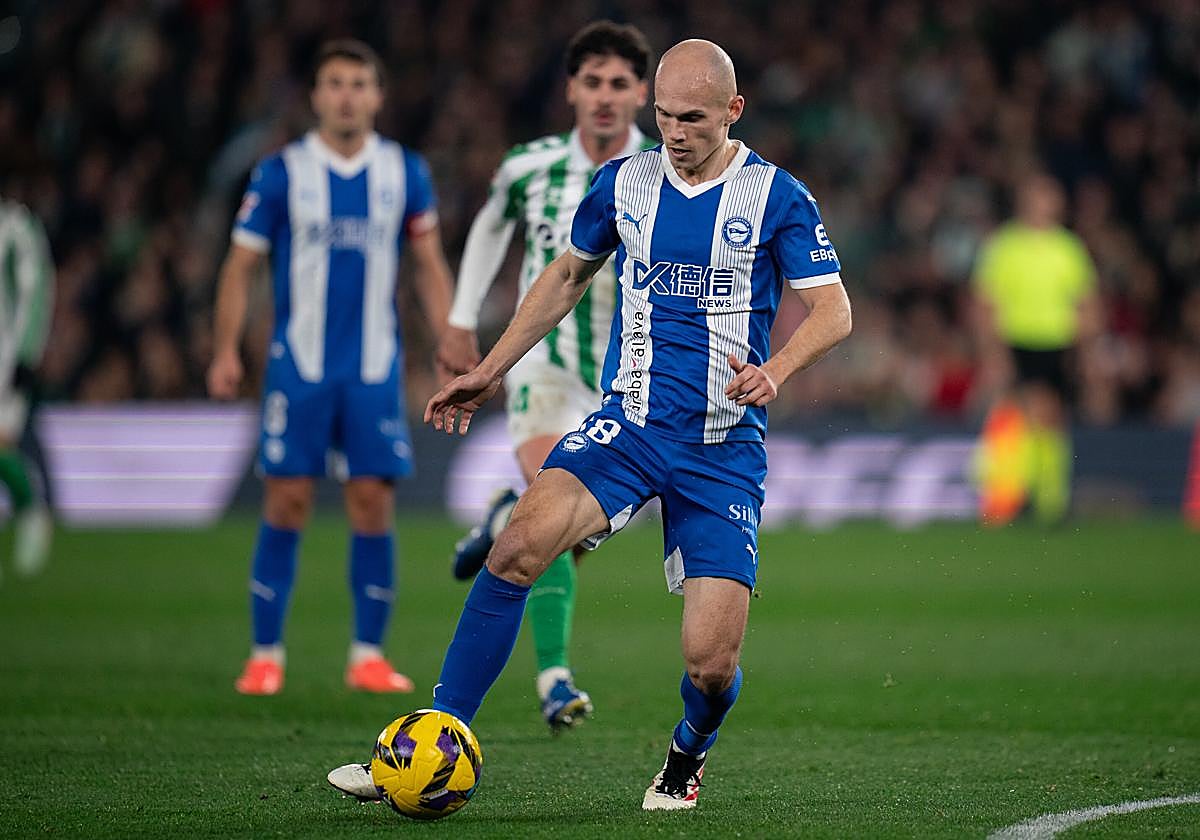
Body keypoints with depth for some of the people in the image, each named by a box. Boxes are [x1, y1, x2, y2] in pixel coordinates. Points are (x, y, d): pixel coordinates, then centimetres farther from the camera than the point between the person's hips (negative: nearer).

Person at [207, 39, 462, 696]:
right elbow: (241, 266, 2)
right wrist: (225, 352, -7)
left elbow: (430, 266, 13)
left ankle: (368, 654, 6)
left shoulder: (405, 173, 6)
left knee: (373, 503, -2)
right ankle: (265, 654, 5)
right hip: (299, 364, -2)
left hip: (375, 369, 2)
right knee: (287, 502, -3)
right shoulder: (281, 173, 0)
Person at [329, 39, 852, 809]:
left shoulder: (777, 197, -3)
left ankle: (687, 760, 27)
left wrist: (774, 369, -25)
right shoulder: (622, 183, 7)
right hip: (627, 425, 2)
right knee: (521, 543, -27)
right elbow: (570, 274, 23)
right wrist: (491, 370, 19)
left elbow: (834, 311, -6)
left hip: (724, 449, -2)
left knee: (712, 664, -10)